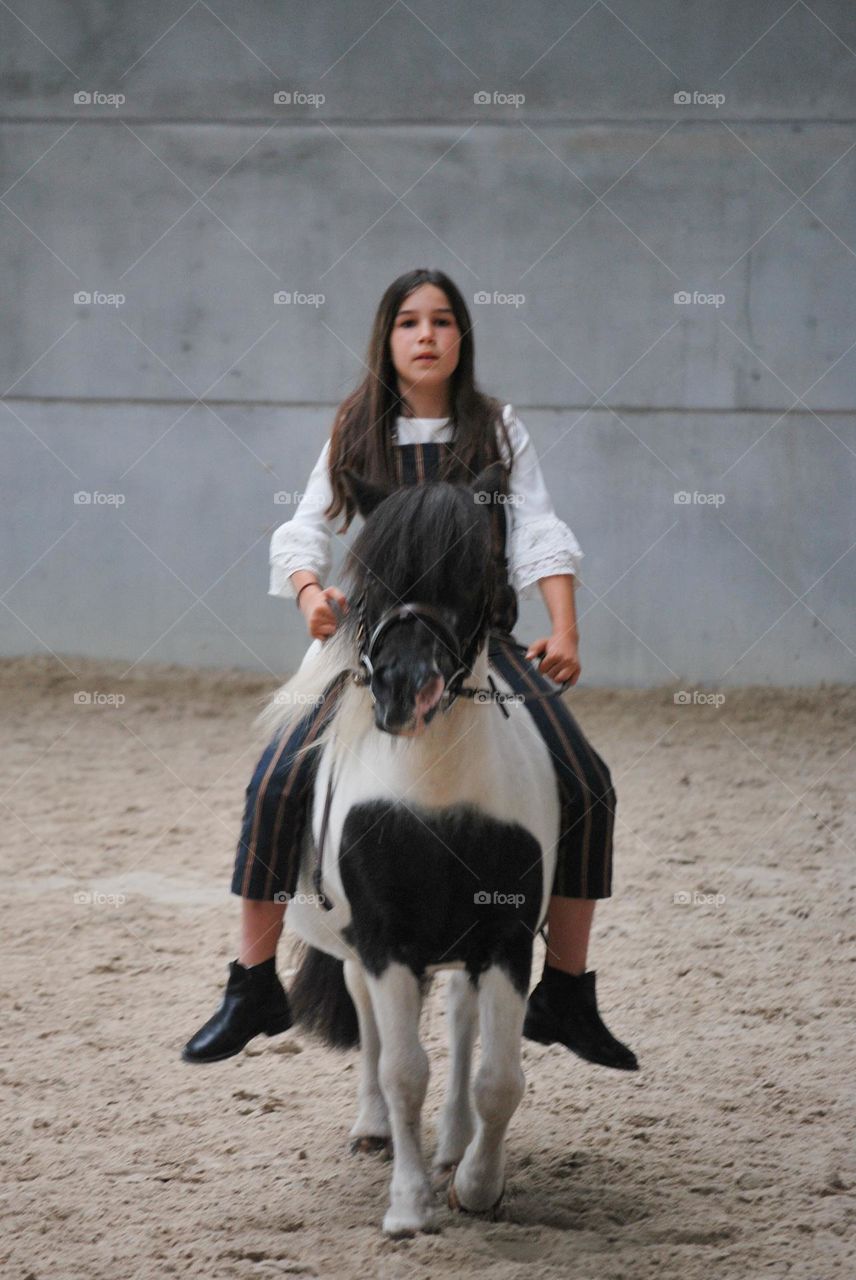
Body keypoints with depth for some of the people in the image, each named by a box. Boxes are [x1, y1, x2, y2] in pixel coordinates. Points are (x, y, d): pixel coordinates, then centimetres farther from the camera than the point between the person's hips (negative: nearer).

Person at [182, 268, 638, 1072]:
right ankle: (253, 987, -4)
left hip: (479, 637, 0)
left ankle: (566, 997, -1)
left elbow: (538, 533, 0)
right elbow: (306, 530, 6)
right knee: (278, 784, -18)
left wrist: (564, 630, -15)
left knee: (586, 788, -14)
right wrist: (310, 591, -16)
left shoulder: (498, 430, 8)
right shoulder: (356, 433, 8)